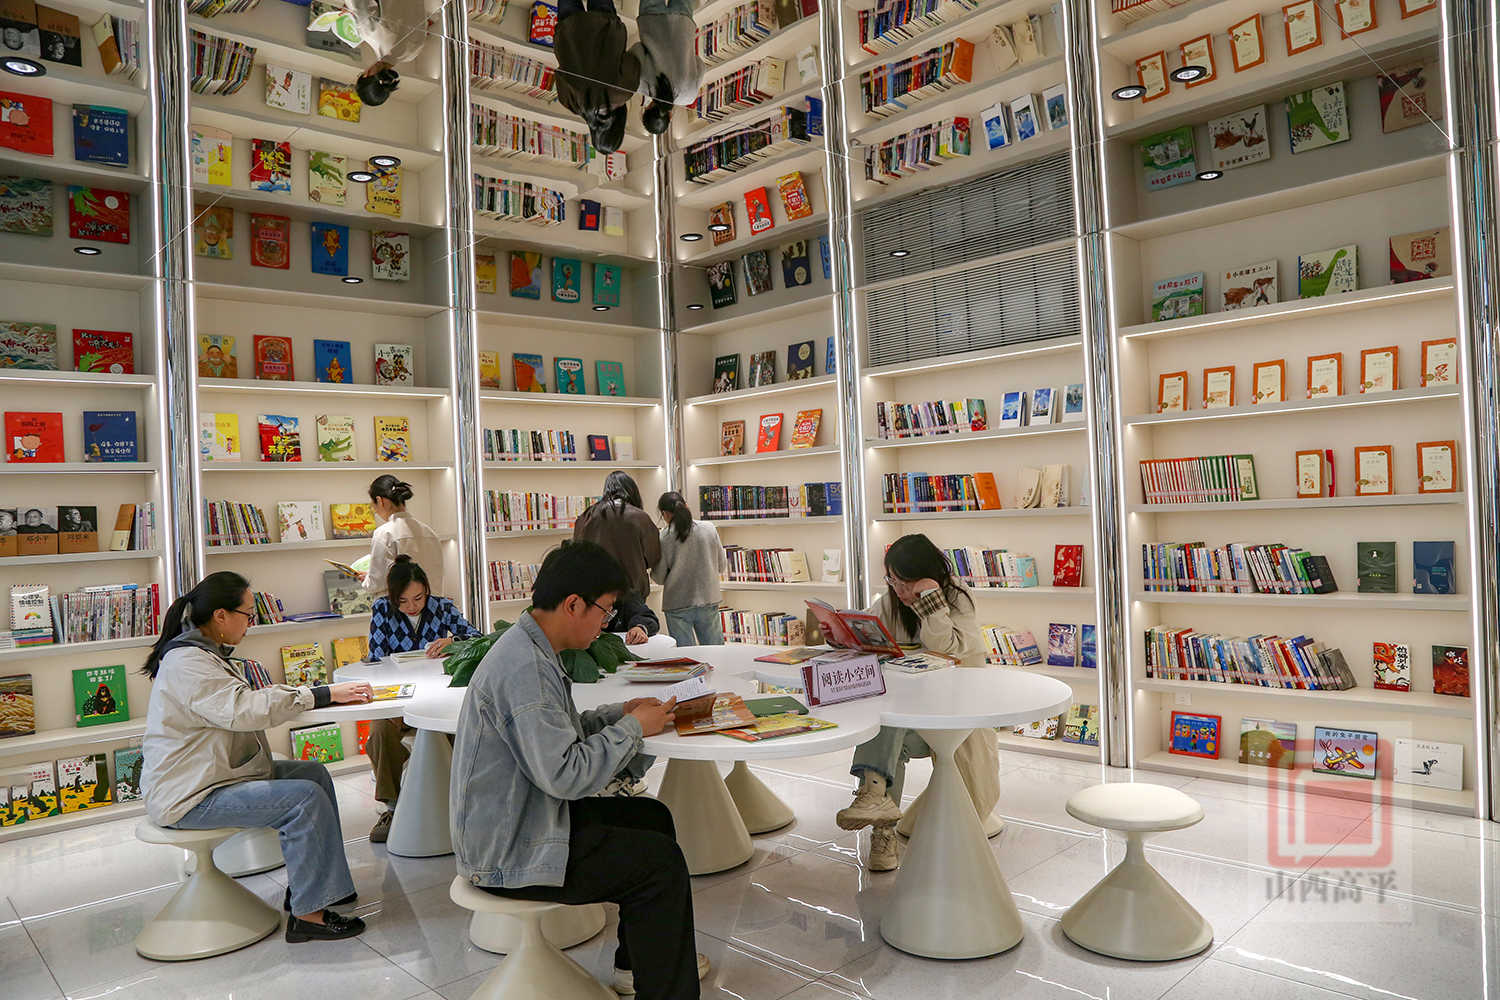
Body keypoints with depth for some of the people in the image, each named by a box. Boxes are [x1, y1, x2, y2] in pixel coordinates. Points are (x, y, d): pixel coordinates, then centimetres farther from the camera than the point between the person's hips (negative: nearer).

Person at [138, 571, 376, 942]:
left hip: (216, 774, 11)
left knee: (315, 773, 7)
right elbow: (245, 710, -29)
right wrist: (323, 695, -26)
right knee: (306, 798, -21)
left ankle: (308, 882, 12)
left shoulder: (205, 653, 13)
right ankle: (307, 914, -14)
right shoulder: (186, 663, -21)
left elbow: (249, 699, 15)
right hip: (188, 797, -11)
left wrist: (317, 692, 0)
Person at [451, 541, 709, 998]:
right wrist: (633, 728, -17)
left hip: (520, 821, 11)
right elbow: (565, 774, -30)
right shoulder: (524, 668, -27)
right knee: (661, 861, -11)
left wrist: (621, 713, 4)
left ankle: (636, 962, 30)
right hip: (507, 853, -11)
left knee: (652, 816, 16)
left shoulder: (531, 649, 6)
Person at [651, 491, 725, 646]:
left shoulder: (663, 537, -10)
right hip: (709, 600, 2)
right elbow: (722, 566, 6)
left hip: (677, 605, -2)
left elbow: (659, 578, -4)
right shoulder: (709, 529, -3)